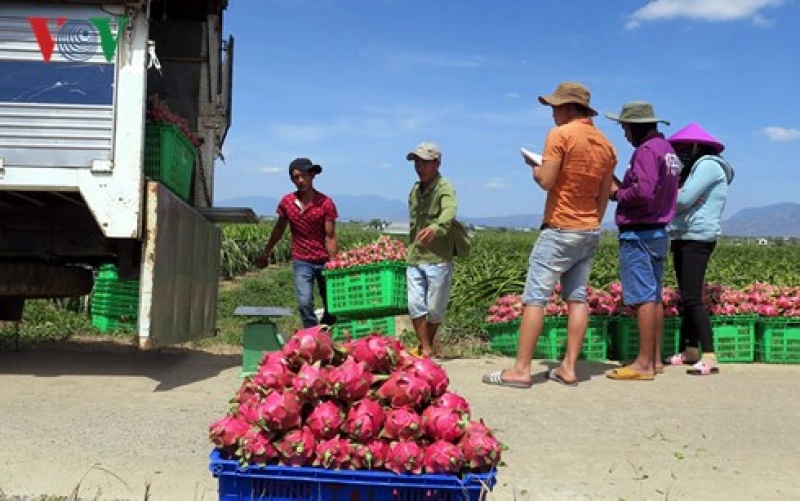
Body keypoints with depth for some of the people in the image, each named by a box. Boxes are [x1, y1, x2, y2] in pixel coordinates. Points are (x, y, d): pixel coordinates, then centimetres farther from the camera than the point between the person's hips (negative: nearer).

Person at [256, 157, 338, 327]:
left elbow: (330, 237, -13)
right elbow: (279, 229, 14)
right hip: (301, 261, 2)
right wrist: (266, 253, 23)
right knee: (305, 303, -11)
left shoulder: (326, 203, -12)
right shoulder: (286, 202, -2)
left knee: (331, 304, 8)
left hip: (324, 260, -1)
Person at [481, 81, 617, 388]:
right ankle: (568, 368, 8)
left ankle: (521, 370, -8)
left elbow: (546, 181, -16)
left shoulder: (560, 135, -11)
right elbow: (604, 195, 13)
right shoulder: (606, 144, 11)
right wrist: (593, 226, 19)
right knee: (577, 298, 7)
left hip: (559, 230, -7)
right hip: (590, 231, 7)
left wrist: (534, 167, 4)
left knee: (535, 298, -6)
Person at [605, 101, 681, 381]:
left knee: (643, 298, -8)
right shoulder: (667, 149, 16)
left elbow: (643, 192, -25)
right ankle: (655, 359, 19)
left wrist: (617, 194, -8)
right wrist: (621, 186, 9)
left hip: (639, 234, -10)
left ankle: (644, 364, -6)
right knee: (654, 297, 13)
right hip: (659, 231, 10)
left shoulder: (646, 150, -14)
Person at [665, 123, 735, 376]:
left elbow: (684, 199, -19)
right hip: (683, 237, 11)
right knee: (686, 298, 12)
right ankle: (691, 351, 19)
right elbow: (681, 198, 14)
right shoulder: (696, 167, 22)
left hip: (697, 239, -11)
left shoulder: (708, 165, -10)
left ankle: (709, 358, -16)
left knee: (692, 298, -15)